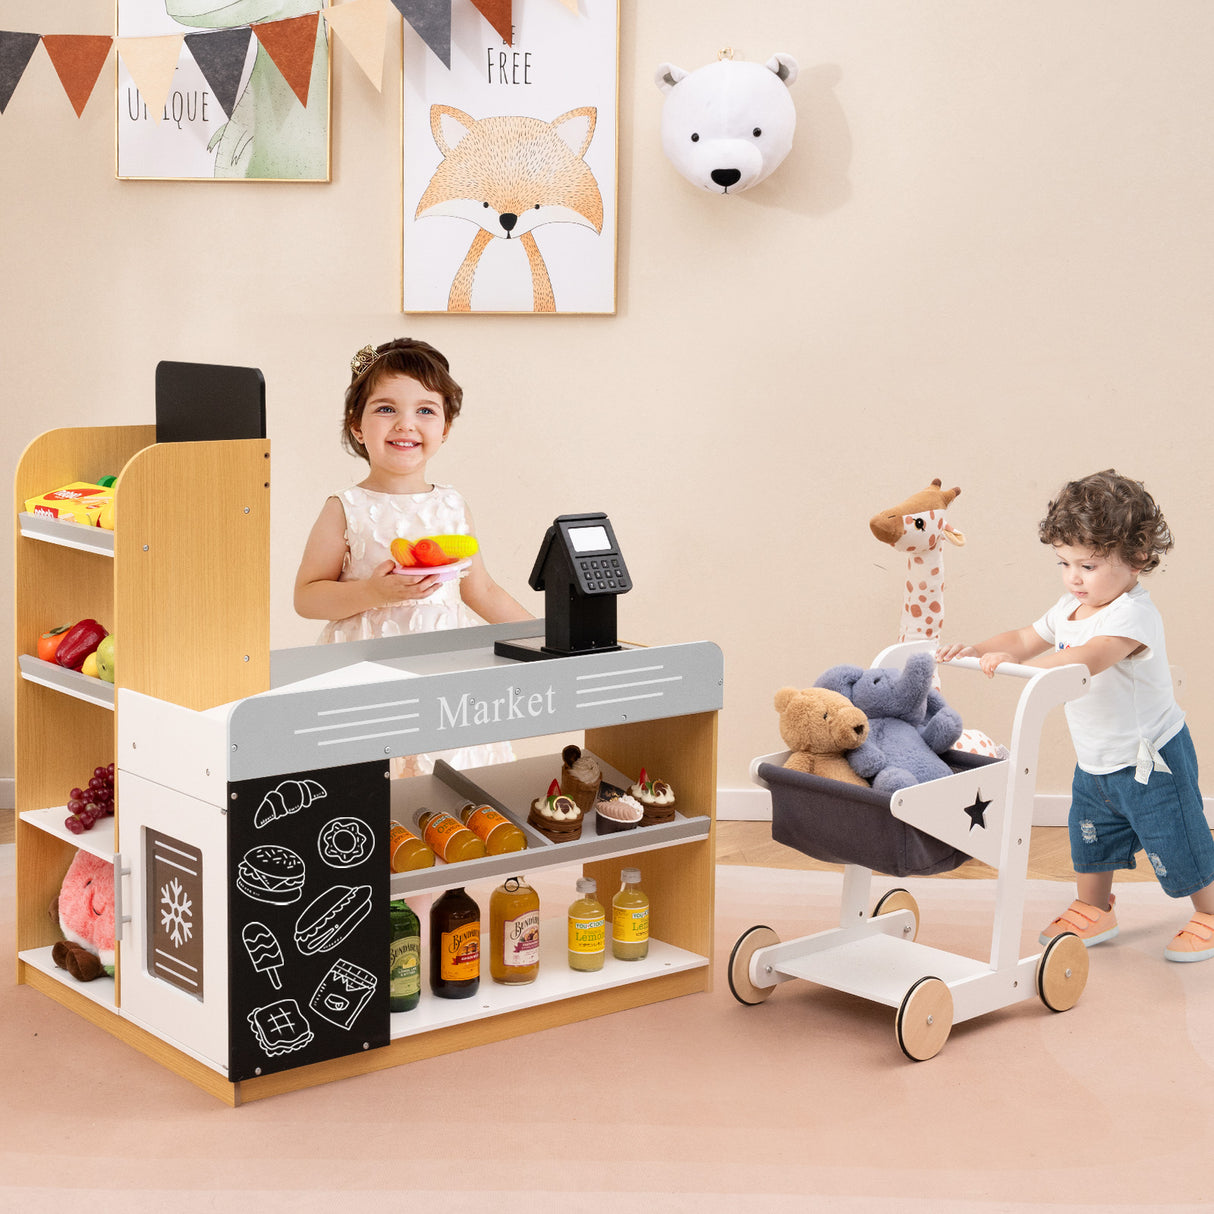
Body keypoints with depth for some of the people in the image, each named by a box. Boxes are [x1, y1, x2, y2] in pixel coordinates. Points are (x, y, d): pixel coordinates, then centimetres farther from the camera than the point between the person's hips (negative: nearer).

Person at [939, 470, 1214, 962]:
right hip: (1095, 762, 8)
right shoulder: (1070, 608, 1)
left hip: (1149, 759, -8)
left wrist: (1015, 664, -47)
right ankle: (1093, 911, 38)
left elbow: (1086, 659, -43)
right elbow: (1025, 639, 11)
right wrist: (976, 649, -8)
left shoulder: (1133, 614, -28)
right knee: (1089, 838, 19)